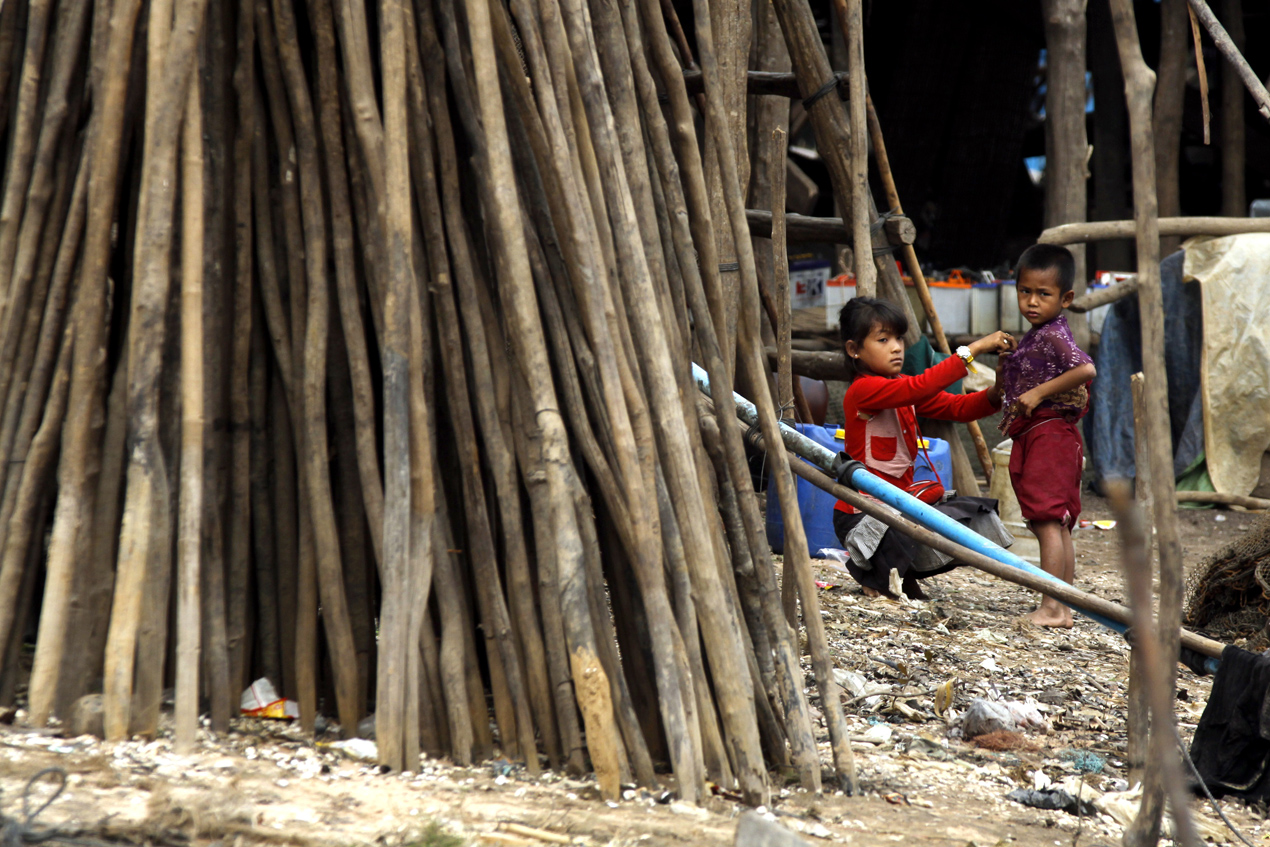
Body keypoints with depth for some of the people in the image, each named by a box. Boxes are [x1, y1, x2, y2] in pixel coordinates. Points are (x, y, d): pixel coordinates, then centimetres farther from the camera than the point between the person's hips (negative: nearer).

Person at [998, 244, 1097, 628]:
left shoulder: (1052, 335, -13)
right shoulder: (1039, 336, 18)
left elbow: (1085, 369, -29)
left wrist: (1039, 393, -24)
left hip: (1046, 434, -11)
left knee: (1047, 522, -13)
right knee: (1058, 526, 12)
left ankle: (1050, 608, -15)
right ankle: (1064, 608, 16)